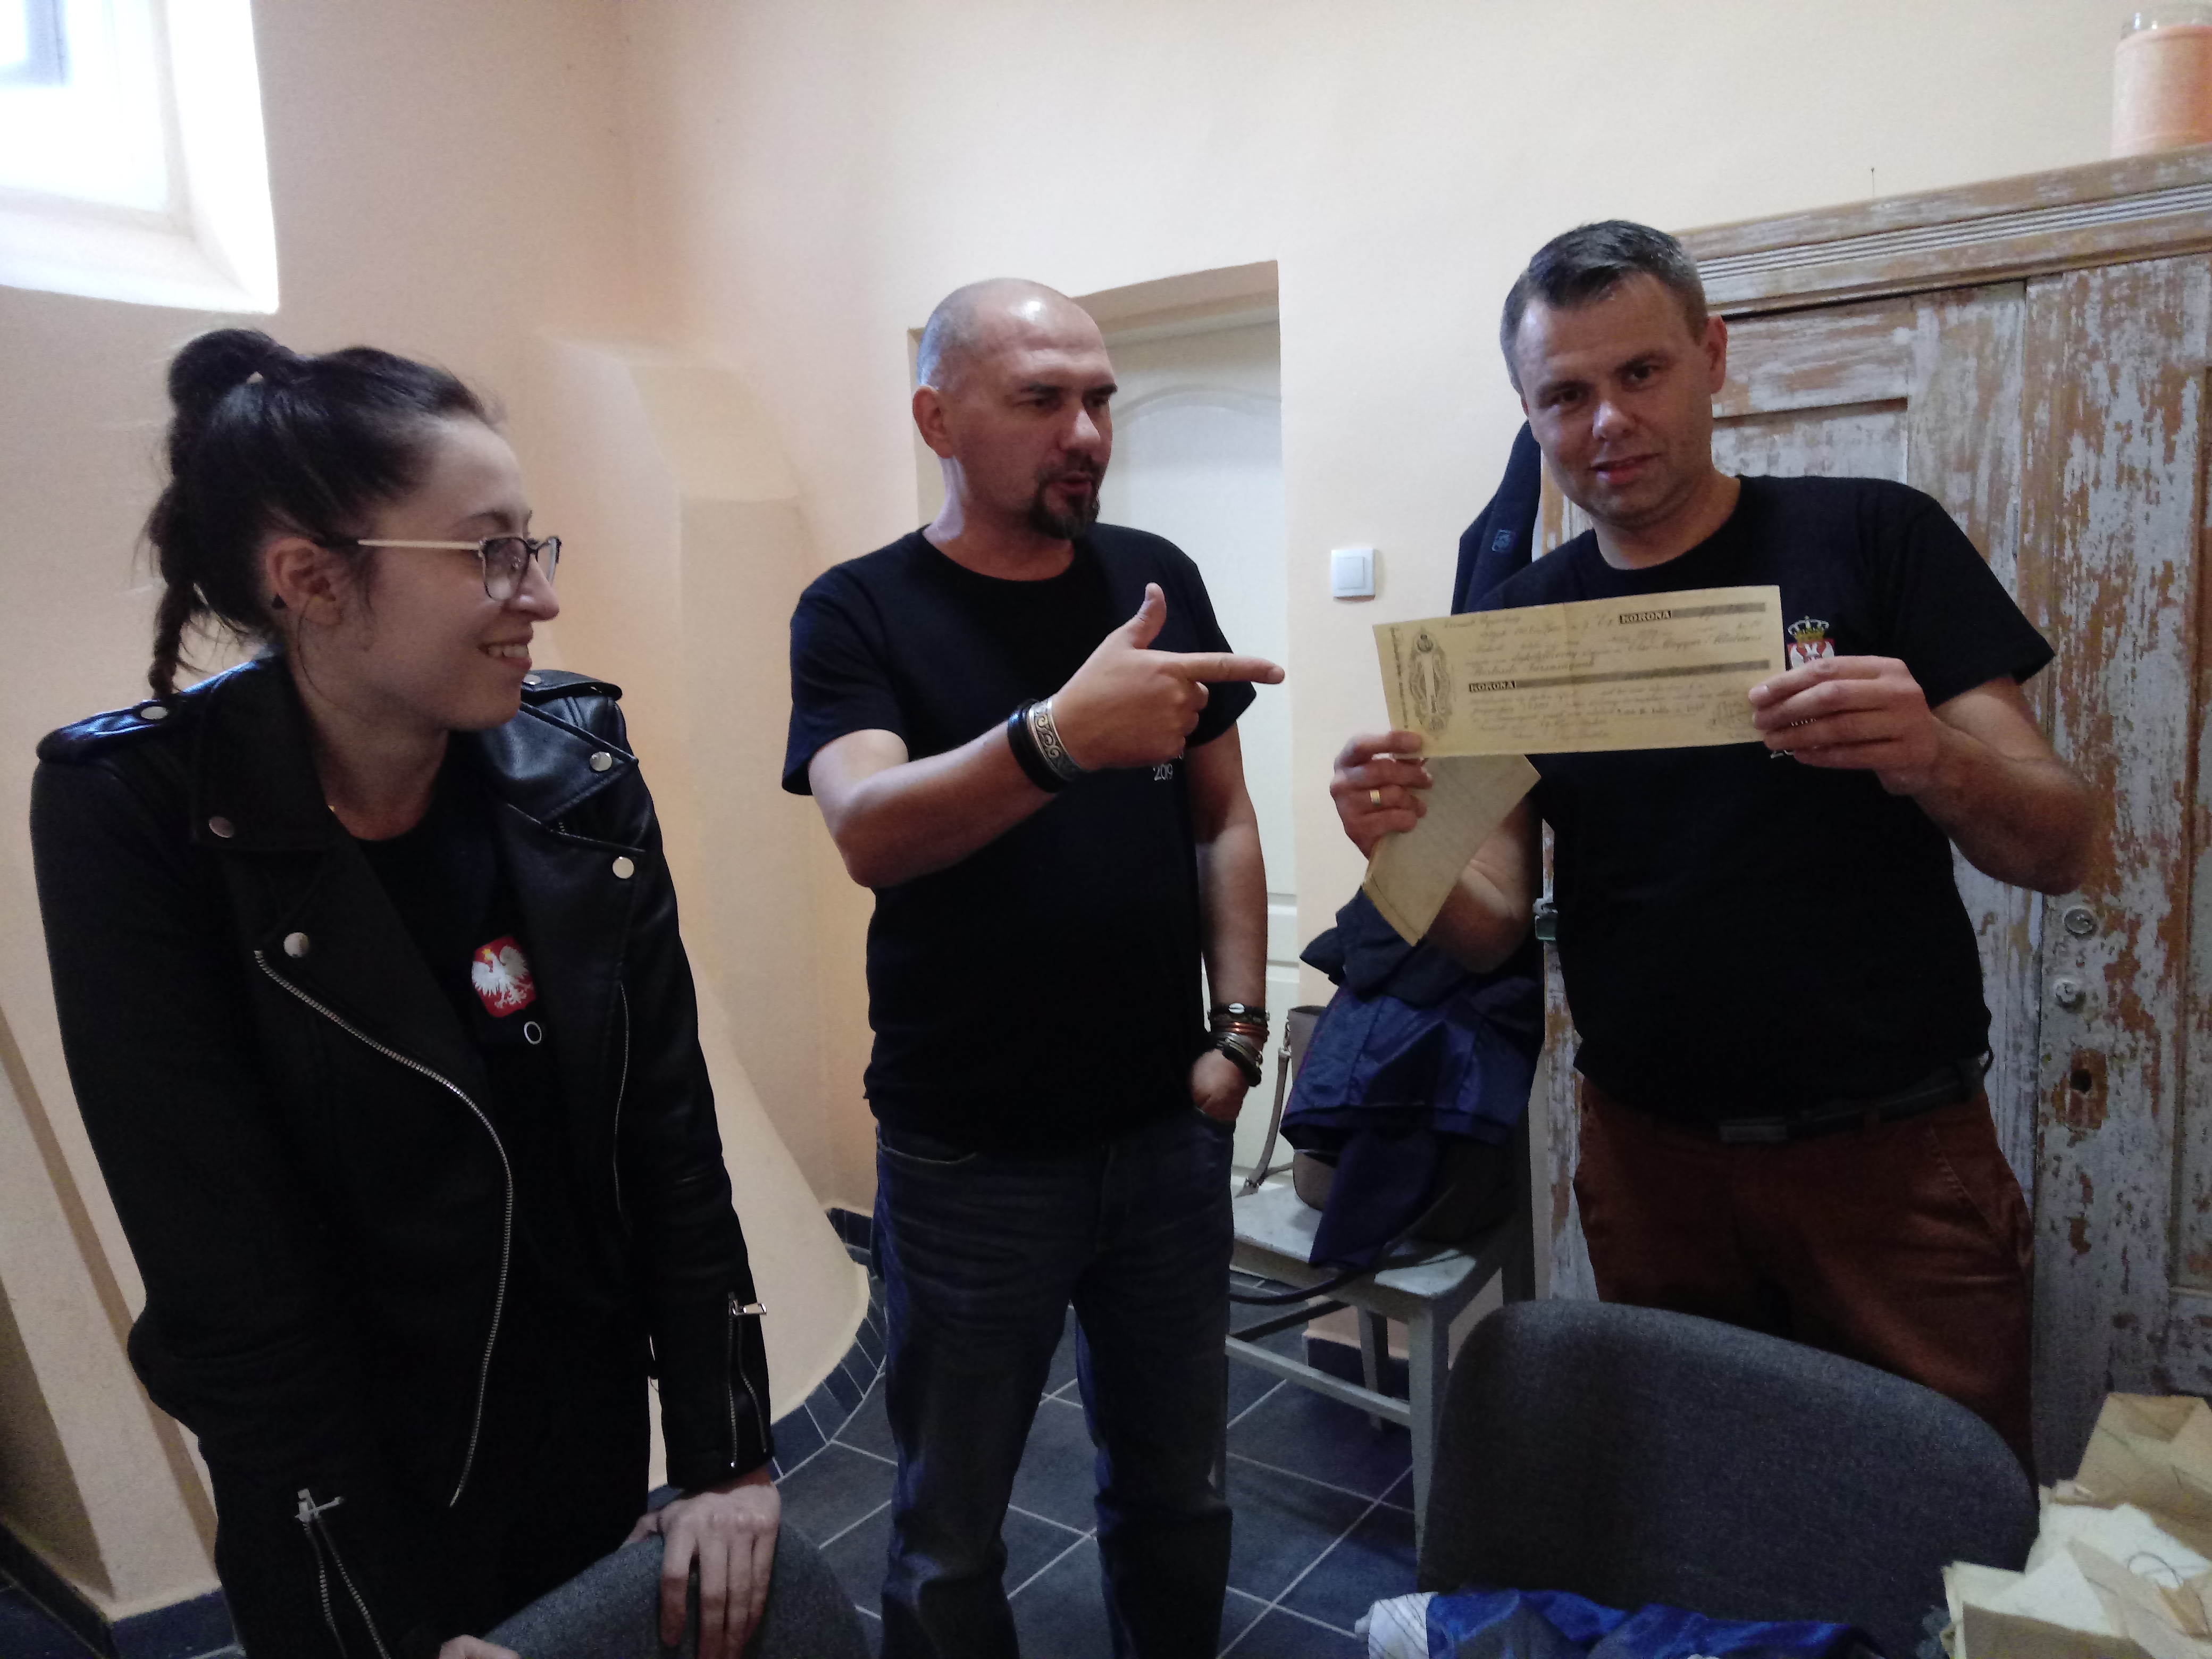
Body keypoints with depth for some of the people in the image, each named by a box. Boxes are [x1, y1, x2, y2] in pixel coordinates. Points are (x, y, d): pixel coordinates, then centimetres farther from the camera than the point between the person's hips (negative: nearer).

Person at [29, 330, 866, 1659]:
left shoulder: (579, 762, -10)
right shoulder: (135, 813, -20)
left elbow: (671, 1132, -9)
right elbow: (227, 1277, -20)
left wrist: (730, 1458, -10)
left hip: (598, 1423, 4)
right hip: (343, 1491, -3)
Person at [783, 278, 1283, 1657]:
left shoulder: (1156, 579, 3)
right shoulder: (860, 613, -7)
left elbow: (1222, 817, 8)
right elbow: (869, 833, -25)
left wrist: (1238, 1024, -2)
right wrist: (1058, 738, -41)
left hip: (1169, 1130, 3)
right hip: (970, 1156, -3)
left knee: (1179, 1496, 19)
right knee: (950, 1539, 13)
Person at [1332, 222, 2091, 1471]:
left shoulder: (1875, 538, -5)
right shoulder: (1523, 619, 2)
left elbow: (2059, 849, -8)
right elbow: (1494, 926, -1)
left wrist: (1935, 762, -30)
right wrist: (1402, 848, -22)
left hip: (1894, 1149, -2)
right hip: (1650, 1156, 3)